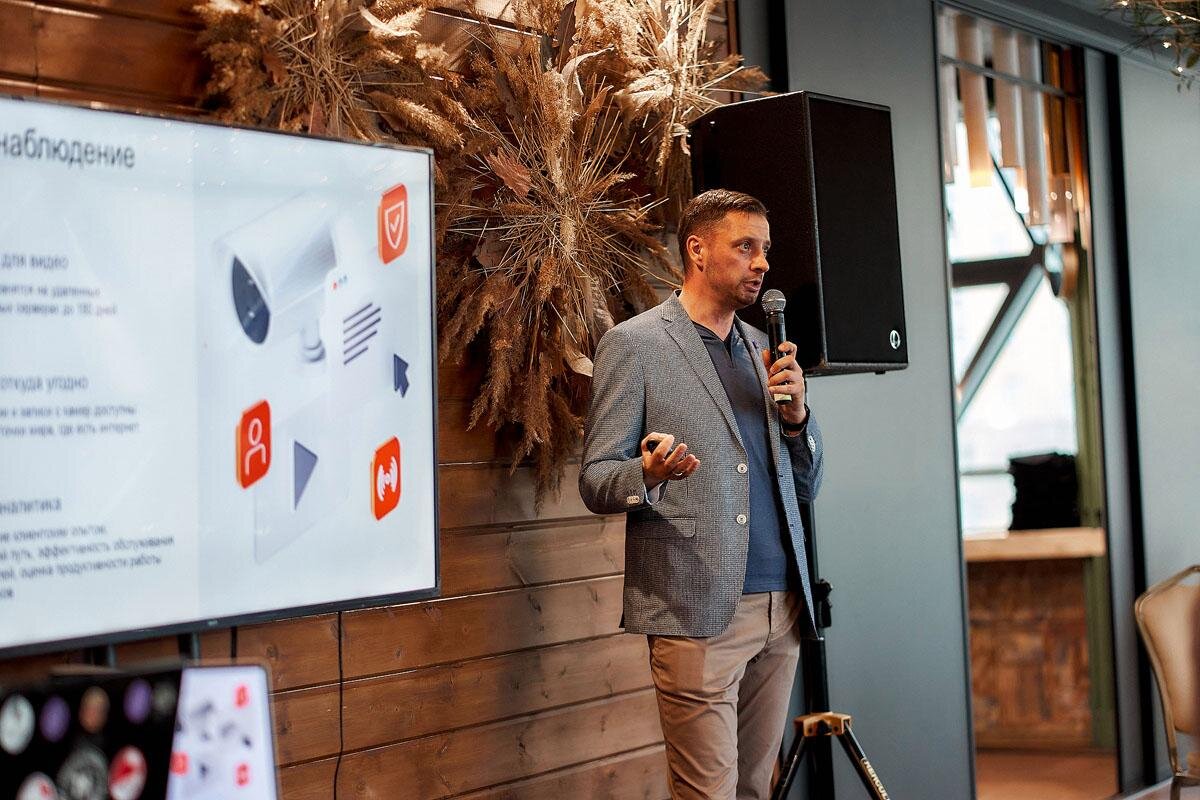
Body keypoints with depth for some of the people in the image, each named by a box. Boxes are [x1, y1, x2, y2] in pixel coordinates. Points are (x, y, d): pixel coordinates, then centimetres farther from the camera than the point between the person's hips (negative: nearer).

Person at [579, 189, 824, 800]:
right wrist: (648, 473, -26)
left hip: (782, 606, 6)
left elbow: (806, 484, 20)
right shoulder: (634, 345, -1)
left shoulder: (762, 349, 18)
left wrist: (795, 414, 0)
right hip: (699, 612, -6)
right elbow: (596, 482, -4)